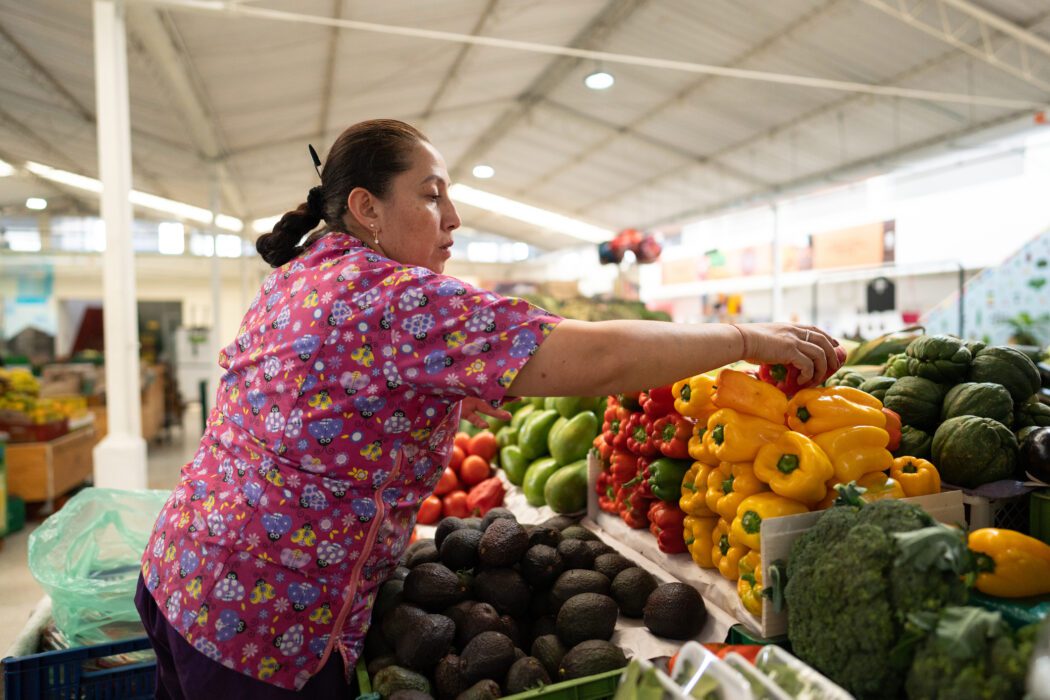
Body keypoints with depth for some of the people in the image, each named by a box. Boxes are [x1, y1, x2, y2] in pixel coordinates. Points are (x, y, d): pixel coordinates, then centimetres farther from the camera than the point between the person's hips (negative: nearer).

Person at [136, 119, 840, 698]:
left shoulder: (299, 275, 8)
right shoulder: (398, 297, -24)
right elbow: (596, 359, -30)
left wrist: (448, 398, 13)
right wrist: (750, 338, -18)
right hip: (264, 623, -9)